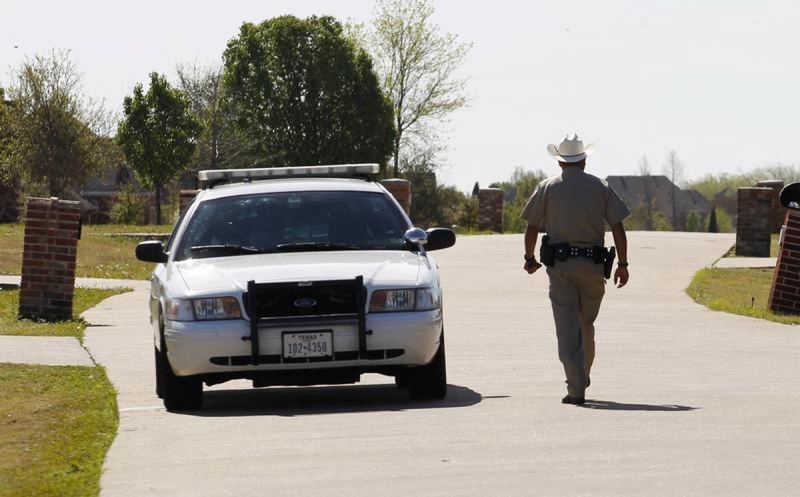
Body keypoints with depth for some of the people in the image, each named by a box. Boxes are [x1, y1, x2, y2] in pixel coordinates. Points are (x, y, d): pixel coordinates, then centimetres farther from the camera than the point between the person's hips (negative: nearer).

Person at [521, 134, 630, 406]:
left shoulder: (547, 187, 4)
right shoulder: (600, 187, 6)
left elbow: (532, 228, 5)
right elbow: (618, 228, 2)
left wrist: (530, 258, 20)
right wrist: (623, 264, 7)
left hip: (559, 264, -2)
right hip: (593, 264, 2)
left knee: (567, 327, -5)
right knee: (586, 325, 17)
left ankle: (576, 389, -15)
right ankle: (582, 378, 29)